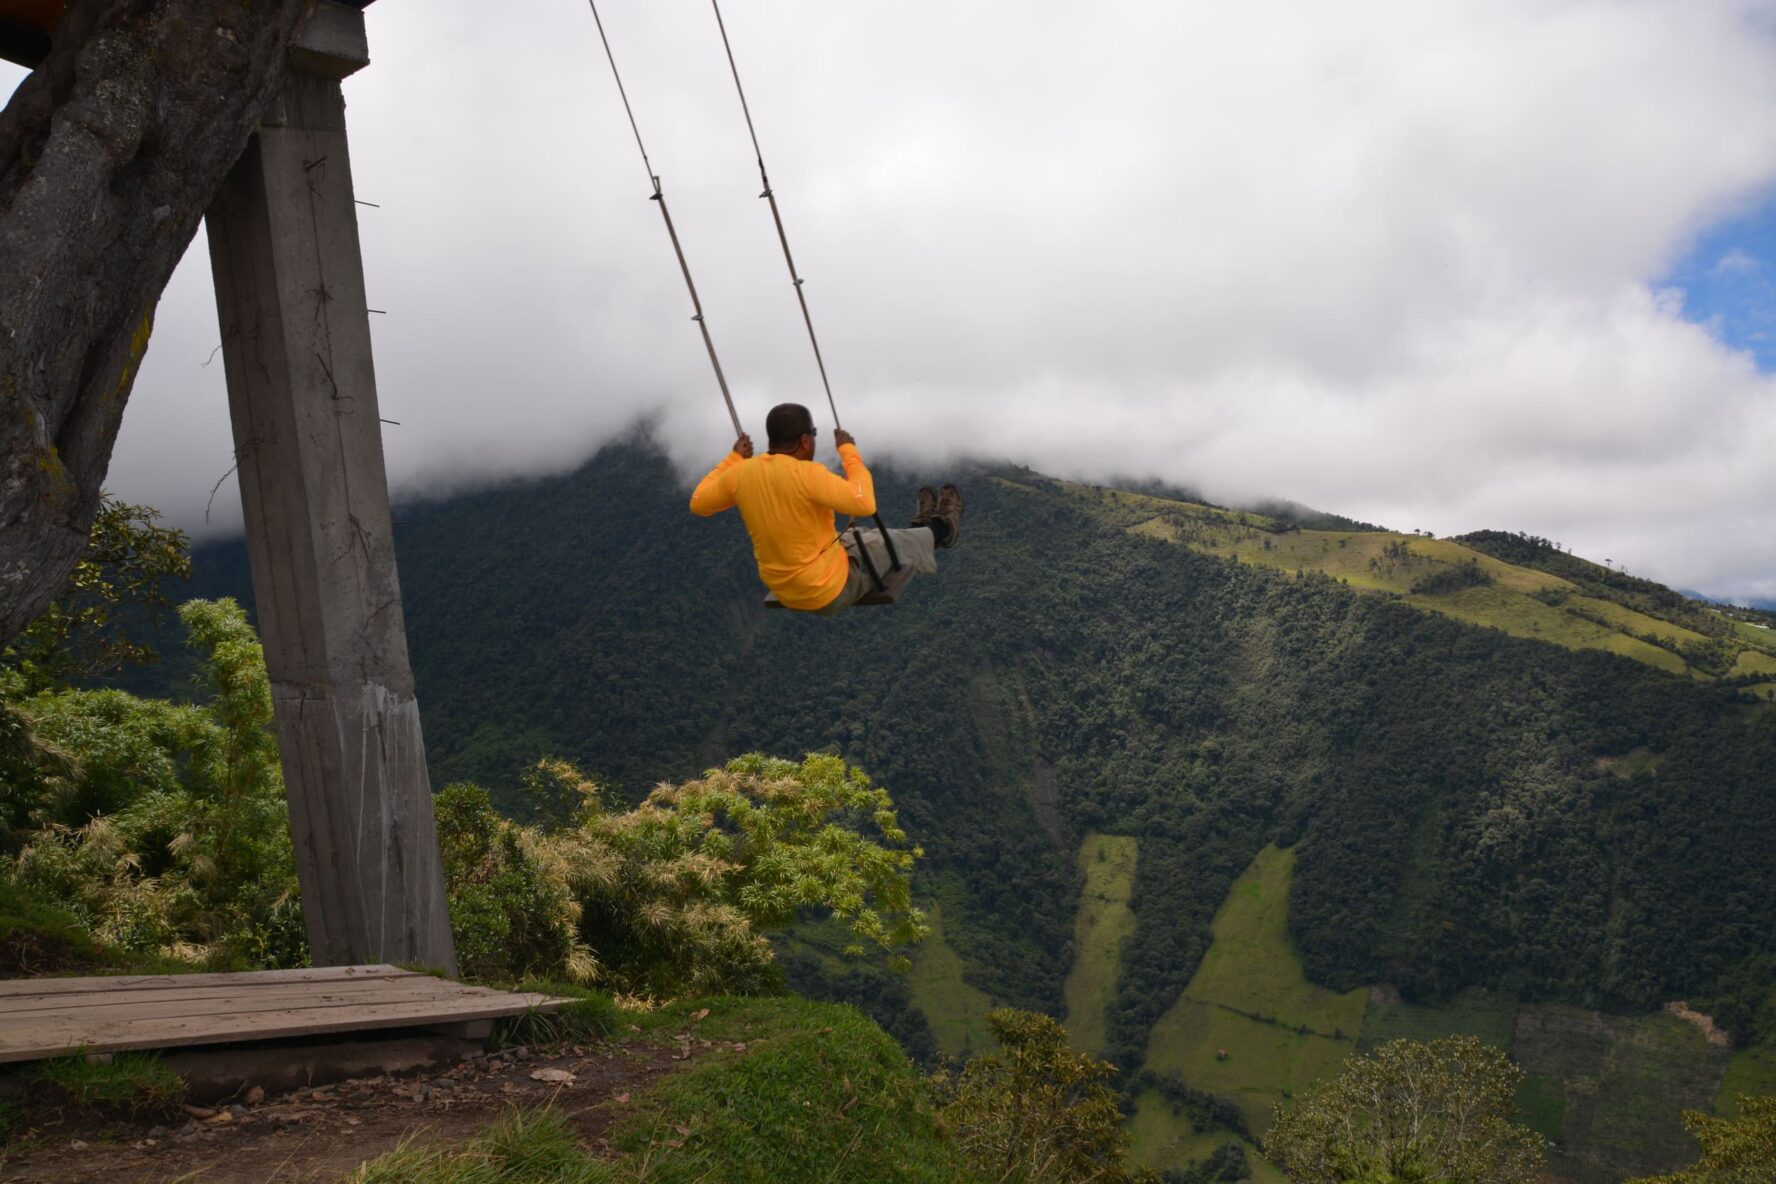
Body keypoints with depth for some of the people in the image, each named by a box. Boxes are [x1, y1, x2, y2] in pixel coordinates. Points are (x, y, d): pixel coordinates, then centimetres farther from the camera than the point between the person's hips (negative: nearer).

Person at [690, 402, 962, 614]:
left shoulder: (741, 473, -9)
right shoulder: (807, 474, -29)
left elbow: (698, 503, 6)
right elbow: (865, 504, -29)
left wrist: (733, 459, 13)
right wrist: (849, 452, -17)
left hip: (784, 591, 7)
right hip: (831, 591, -6)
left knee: (861, 537, 29)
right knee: (890, 542, 19)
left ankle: (920, 527, 51)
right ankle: (941, 529, 47)